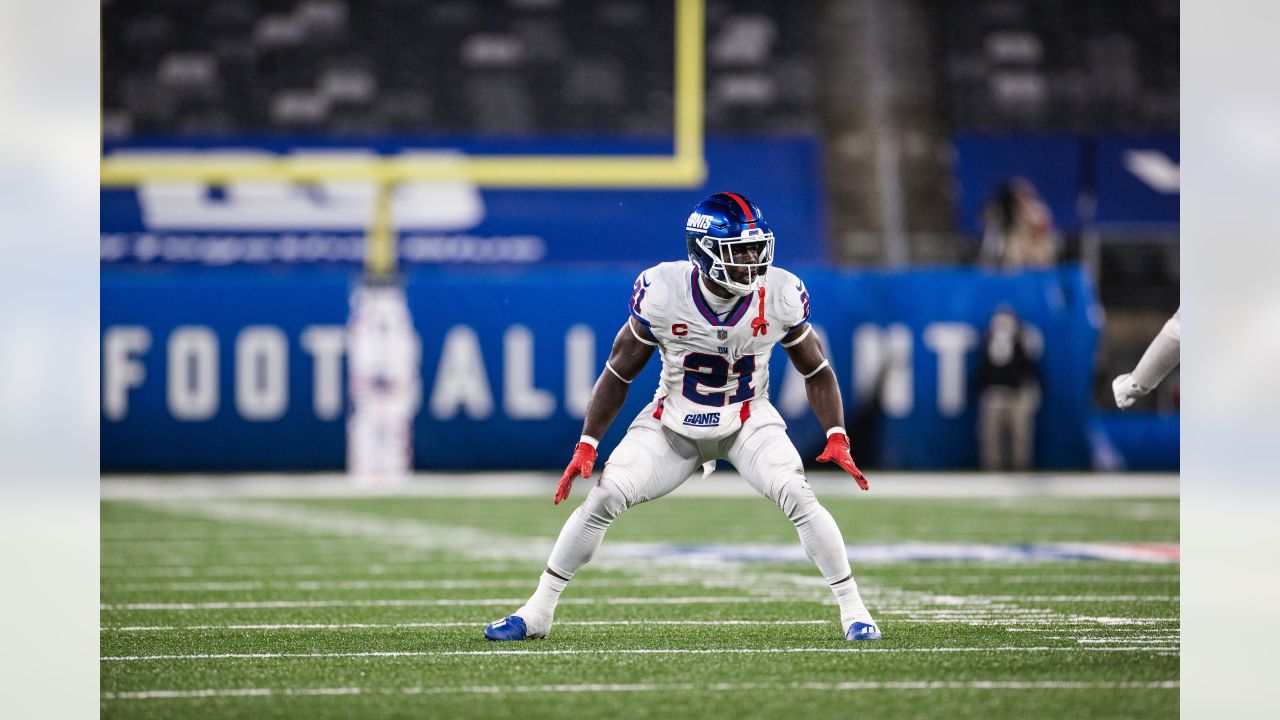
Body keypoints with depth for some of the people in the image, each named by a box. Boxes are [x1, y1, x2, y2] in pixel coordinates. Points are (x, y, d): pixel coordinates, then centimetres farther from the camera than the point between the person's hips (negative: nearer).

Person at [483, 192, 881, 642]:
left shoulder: (779, 295, -20)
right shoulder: (662, 293, -23)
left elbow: (817, 371, -3)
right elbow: (618, 373, -9)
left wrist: (837, 437, -15)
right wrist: (586, 446, -12)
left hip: (748, 420, 0)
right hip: (673, 424, 0)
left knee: (798, 499, -22)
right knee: (602, 500, -10)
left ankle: (853, 610, -9)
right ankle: (538, 612, 6)